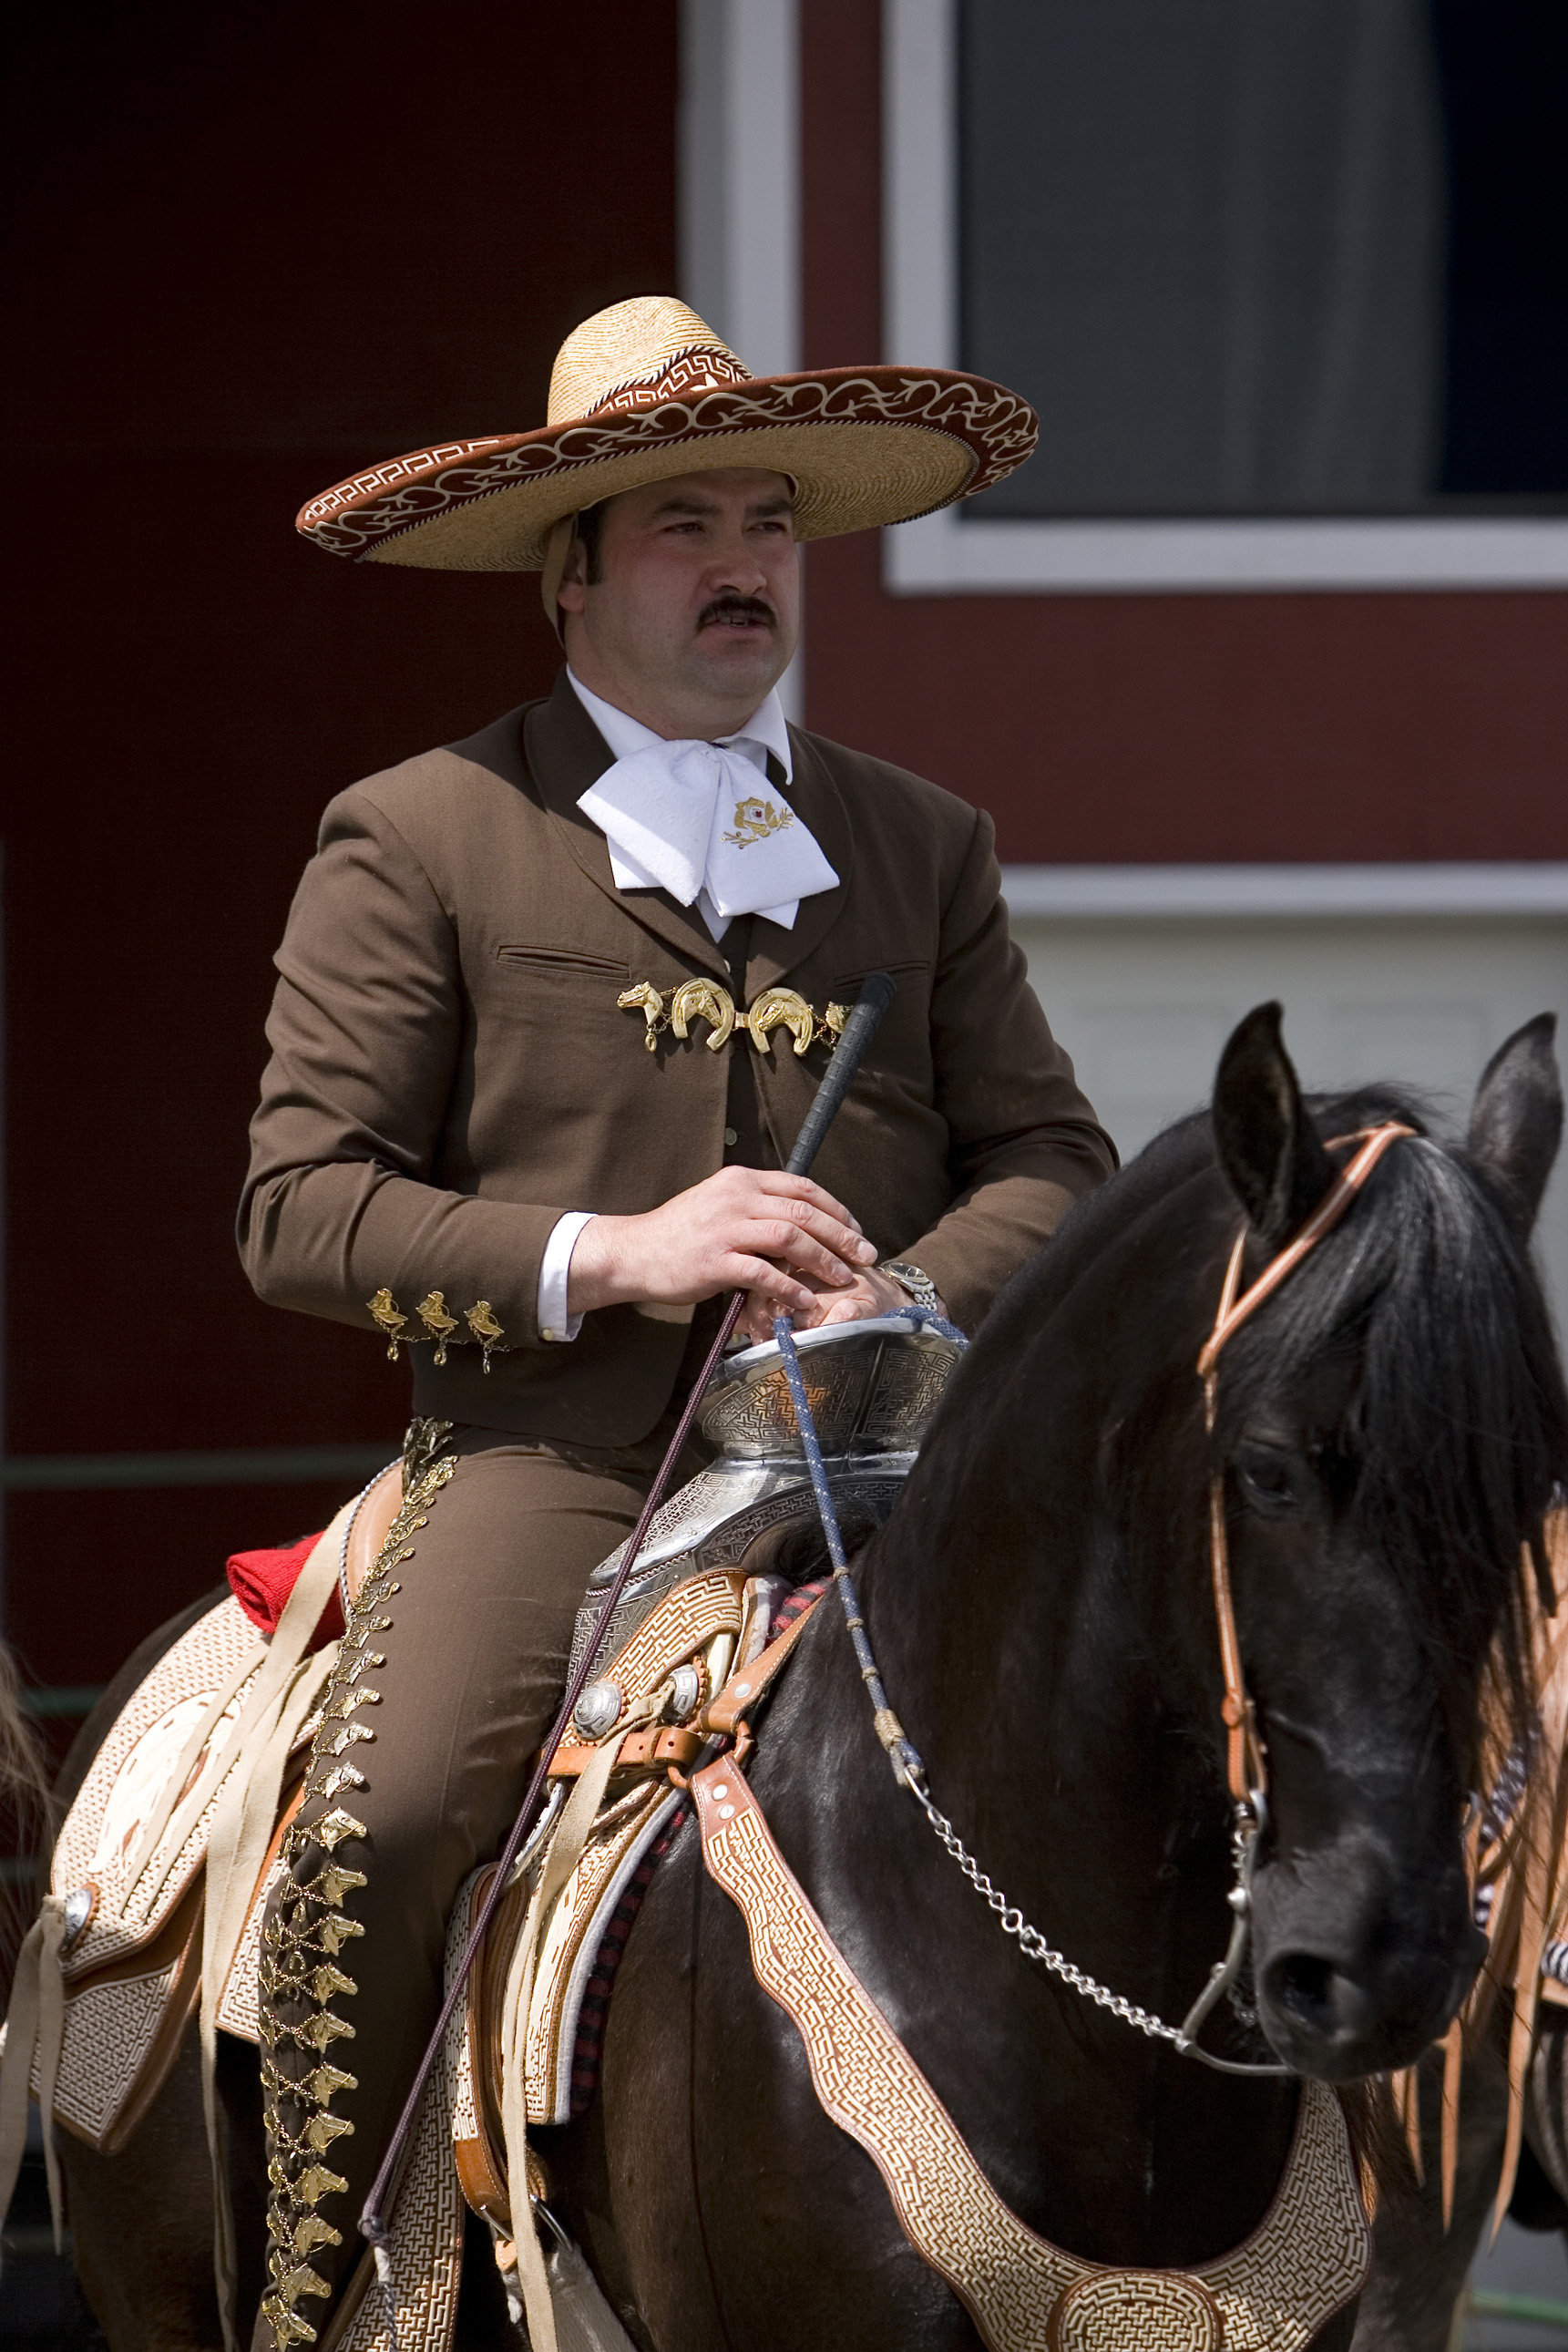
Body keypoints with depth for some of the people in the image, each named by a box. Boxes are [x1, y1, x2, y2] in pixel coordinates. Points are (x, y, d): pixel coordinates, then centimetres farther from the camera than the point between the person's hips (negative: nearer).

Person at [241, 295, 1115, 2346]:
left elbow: (1046, 1154, 14)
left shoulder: (924, 846, 19)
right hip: (554, 1460, -3)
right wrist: (610, 1256, -15)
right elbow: (303, 1208, 0)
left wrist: (913, 1297, -10)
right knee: (376, 1831, -28)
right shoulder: (418, 843, 7)